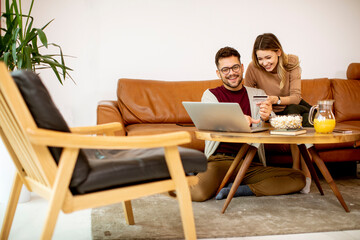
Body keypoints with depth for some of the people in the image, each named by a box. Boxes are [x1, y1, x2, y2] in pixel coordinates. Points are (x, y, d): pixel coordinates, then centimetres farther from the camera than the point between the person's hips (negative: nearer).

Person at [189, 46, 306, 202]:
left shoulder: (258, 94, 17)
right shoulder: (210, 95, 9)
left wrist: (267, 117, -21)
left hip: (251, 165, 4)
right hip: (220, 160, -3)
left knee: (298, 178, -17)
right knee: (198, 193, -33)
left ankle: (241, 190, -14)